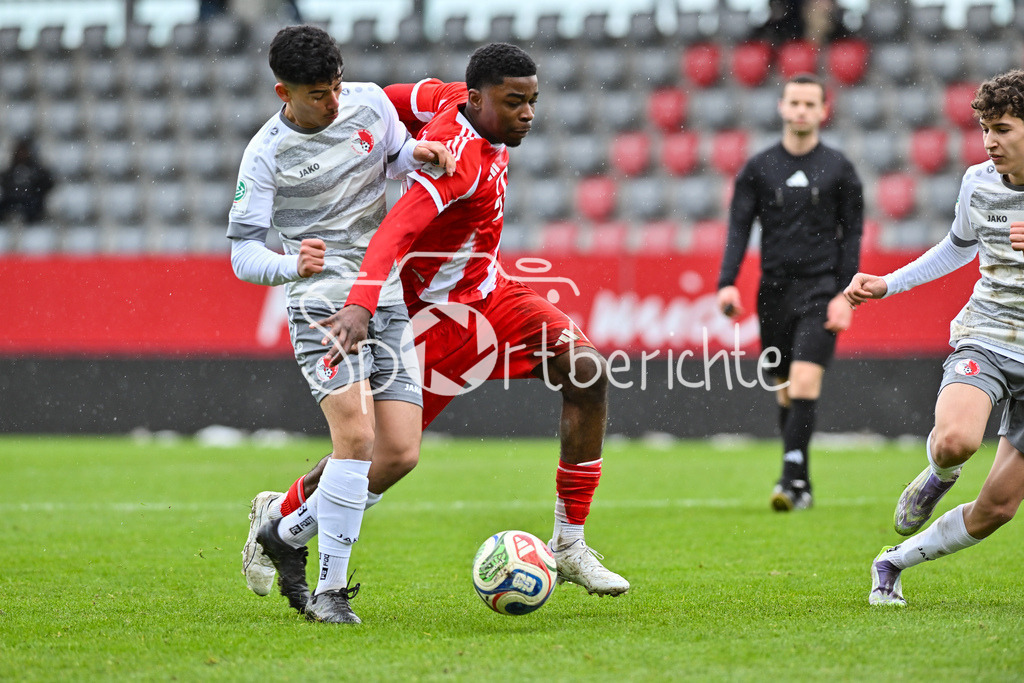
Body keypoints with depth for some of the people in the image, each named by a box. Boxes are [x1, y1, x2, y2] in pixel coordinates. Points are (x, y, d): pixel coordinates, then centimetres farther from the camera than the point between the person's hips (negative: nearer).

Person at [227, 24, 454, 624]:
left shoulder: (369, 101, 2)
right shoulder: (267, 154, -10)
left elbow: (397, 155, 21)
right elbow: (243, 253, -11)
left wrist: (419, 153, -3)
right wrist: (292, 265, -32)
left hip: (388, 299, 5)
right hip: (322, 303, -5)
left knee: (402, 451, -4)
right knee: (357, 437, -24)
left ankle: (287, 535, 17)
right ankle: (330, 590, -13)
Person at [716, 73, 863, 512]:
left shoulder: (838, 169, 4)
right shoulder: (758, 168, 7)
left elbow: (852, 236, 4)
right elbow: (739, 228, 4)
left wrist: (845, 295, -5)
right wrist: (727, 284, -10)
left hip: (821, 289, -2)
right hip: (774, 290, 2)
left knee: (805, 382, -17)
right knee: (785, 391, 6)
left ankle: (791, 479, -20)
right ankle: (801, 487, 15)